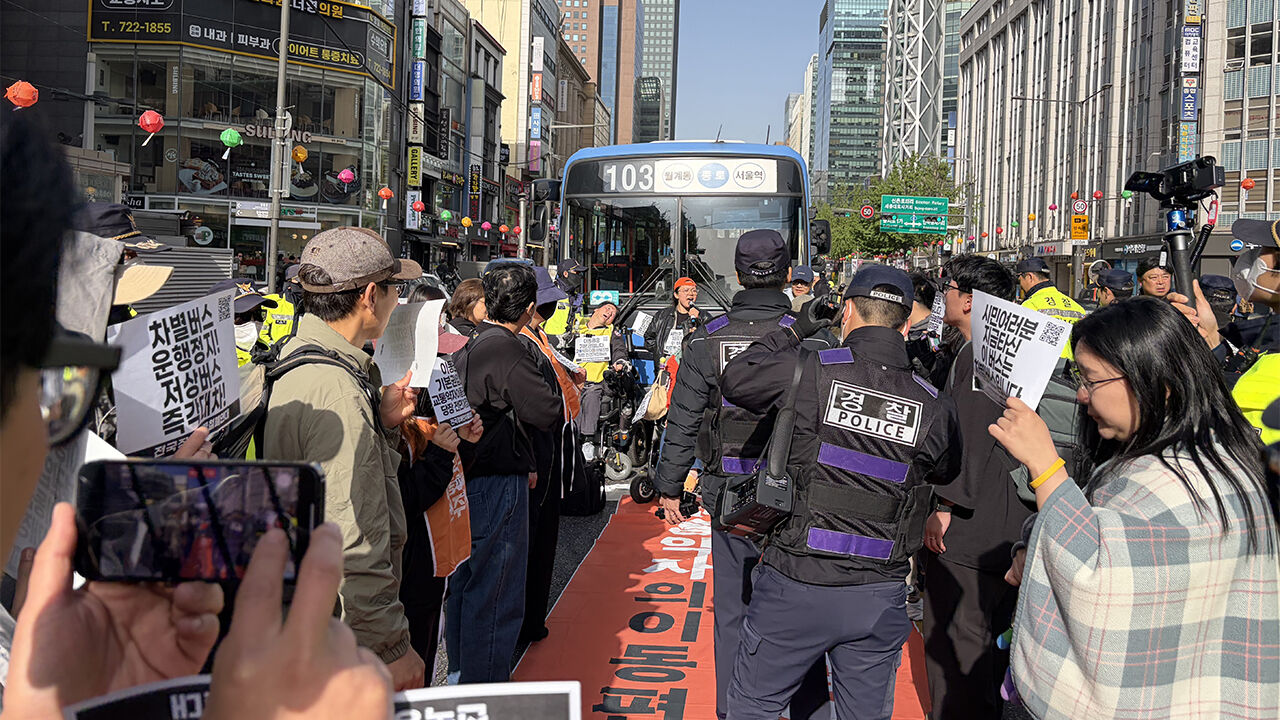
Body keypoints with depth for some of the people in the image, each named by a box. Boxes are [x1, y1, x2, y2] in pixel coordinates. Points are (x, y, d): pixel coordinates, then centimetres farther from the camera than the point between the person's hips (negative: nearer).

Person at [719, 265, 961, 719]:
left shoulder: (808, 373, -12)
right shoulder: (934, 407, -2)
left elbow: (734, 380, 5)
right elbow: (946, 472, 17)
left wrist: (795, 330, 13)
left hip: (796, 585, -3)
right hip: (879, 598, 3)